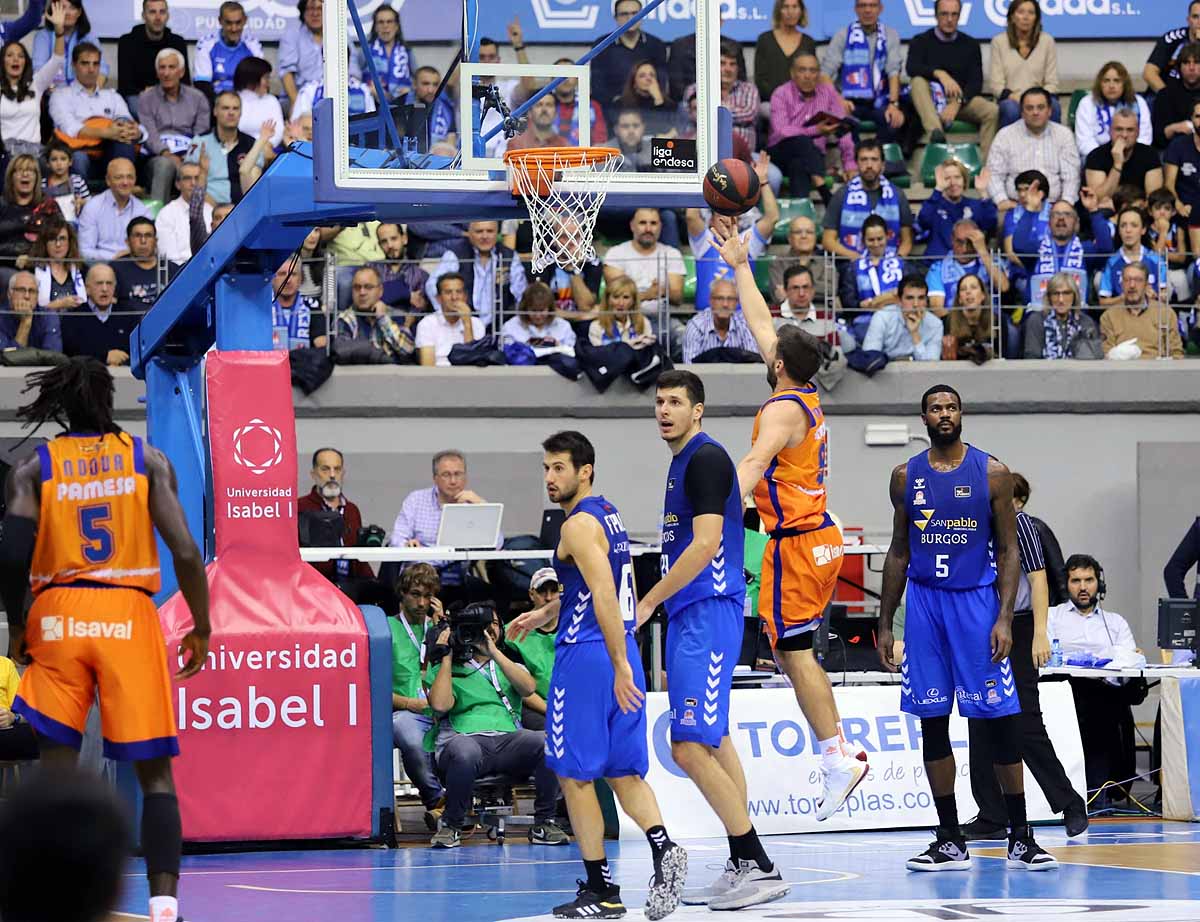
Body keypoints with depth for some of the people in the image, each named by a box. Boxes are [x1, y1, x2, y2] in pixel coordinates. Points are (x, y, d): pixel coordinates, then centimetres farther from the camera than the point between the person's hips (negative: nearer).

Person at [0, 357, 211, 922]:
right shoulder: (147, 459, 7)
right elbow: (185, 552, -2)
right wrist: (201, 628, 7)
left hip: (57, 613, 1)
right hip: (129, 614, 0)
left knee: (56, 768, 5)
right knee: (154, 771, 3)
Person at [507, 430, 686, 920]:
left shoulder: (579, 525, -13)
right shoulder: (608, 515, 16)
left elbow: (605, 597, -22)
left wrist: (620, 666, -25)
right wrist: (544, 615, 39)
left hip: (587, 656, -9)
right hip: (620, 654, 9)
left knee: (574, 772, 0)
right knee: (622, 769, 11)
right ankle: (663, 847, -12)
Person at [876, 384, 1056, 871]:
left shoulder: (991, 473, -1)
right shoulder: (907, 476, 8)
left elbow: (1008, 551, -1)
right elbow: (899, 552, 14)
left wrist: (1004, 618, -11)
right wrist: (885, 624, 10)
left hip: (976, 601, -3)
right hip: (924, 602, 3)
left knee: (999, 717, -6)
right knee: (932, 721, 3)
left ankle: (1020, 837, 1)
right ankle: (950, 841, 9)